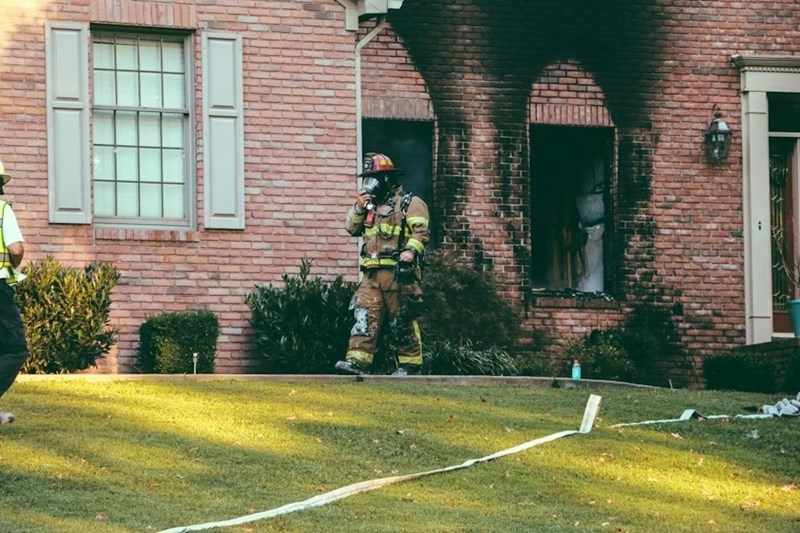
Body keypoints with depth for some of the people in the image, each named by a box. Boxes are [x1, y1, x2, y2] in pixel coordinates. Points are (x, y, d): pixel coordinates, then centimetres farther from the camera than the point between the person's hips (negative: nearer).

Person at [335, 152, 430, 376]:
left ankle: (410, 364, 5)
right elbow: (352, 229, 20)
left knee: (402, 321, -2)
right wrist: (359, 208, 4)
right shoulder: (371, 206, 24)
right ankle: (358, 360, -13)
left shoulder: (410, 203, 1)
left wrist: (411, 250, -28)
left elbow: (420, 231, -11)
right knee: (364, 316, -6)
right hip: (372, 274, 6)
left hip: (398, 272, -6)